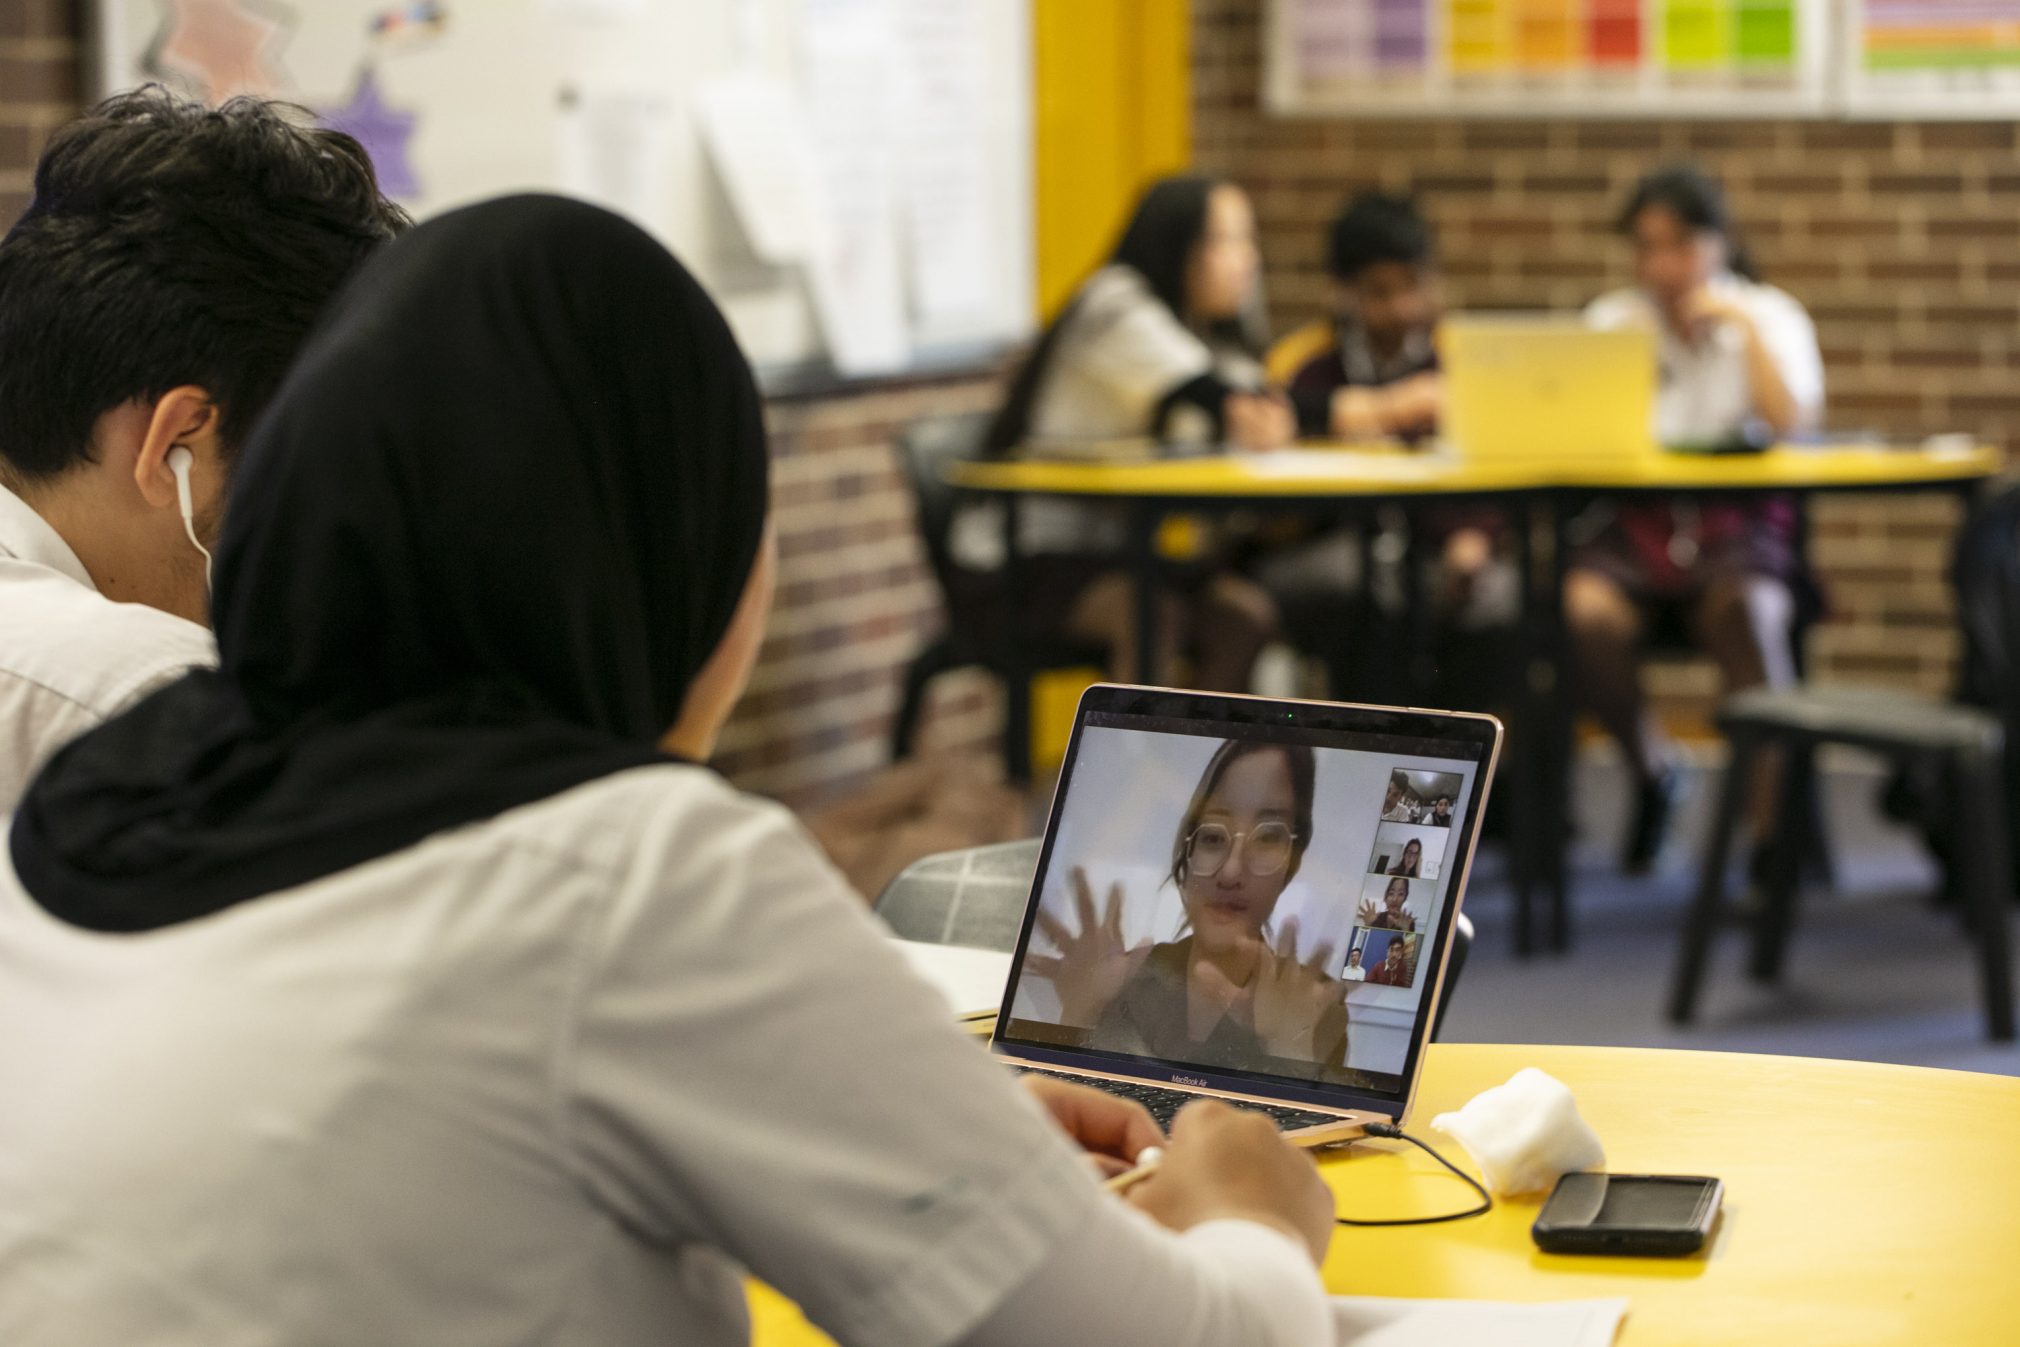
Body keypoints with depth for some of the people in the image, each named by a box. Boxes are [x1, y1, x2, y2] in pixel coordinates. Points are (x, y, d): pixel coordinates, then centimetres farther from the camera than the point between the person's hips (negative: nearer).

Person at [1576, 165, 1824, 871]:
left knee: (1746, 609, -37)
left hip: (1739, 524, -2)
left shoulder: (1770, 316, 8)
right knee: (1589, 610, -32)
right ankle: (1650, 773, -4)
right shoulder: (1613, 318, 13)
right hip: (1634, 523, 2)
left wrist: (1746, 328, -9)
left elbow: (1792, 424, -10)